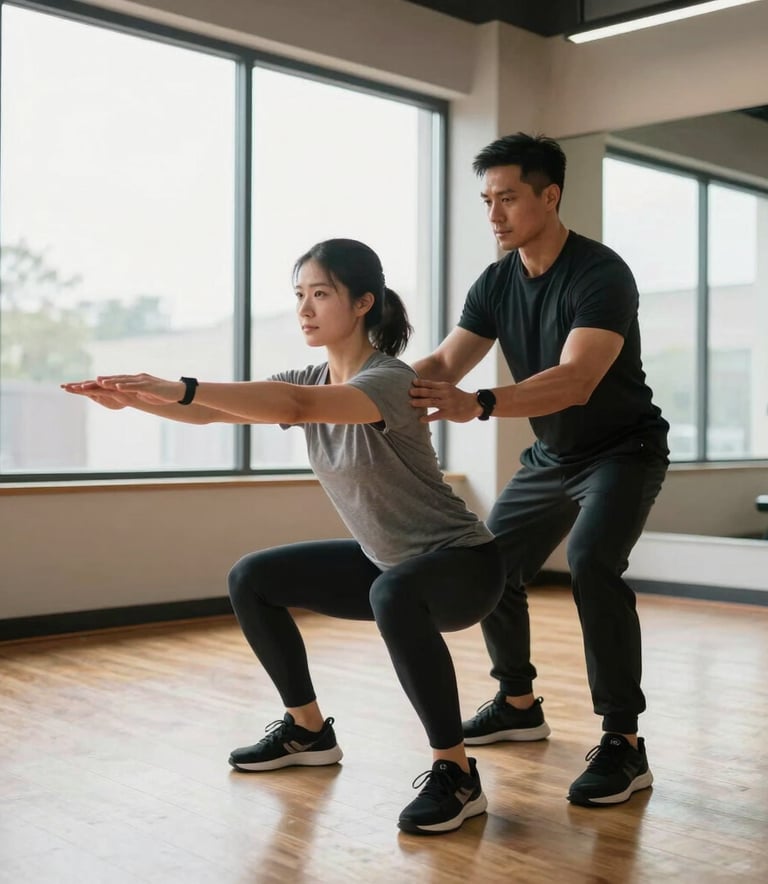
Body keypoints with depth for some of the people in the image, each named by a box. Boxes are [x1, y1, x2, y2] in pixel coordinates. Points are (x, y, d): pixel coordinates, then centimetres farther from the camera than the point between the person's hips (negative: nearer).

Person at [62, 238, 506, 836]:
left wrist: (182, 386, -49)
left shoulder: (390, 381, -24)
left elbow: (297, 406, -43)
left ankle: (457, 774, -24)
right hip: (386, 564, 8)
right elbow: (209, 413, -11)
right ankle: (308, 730, 21)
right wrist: (131, 398, -27)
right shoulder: (310, 380, 0)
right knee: (252, 581, 8)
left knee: (394, 595, -41)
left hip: (461, 563, -8)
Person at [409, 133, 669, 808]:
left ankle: (624, 743, -19)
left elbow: (575, 382, -38)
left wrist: (478, 405, -52)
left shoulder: (601, 274, -25)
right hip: (551, 455, 7)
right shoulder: (497, 283, -3)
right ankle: (519, 705, 26)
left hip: (623, 449, -7)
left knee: (591, 562, -29)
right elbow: (446, 363, -10)